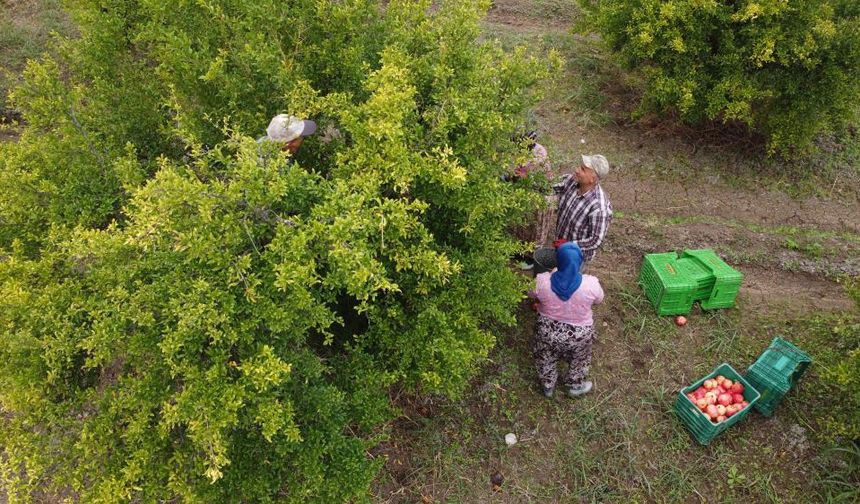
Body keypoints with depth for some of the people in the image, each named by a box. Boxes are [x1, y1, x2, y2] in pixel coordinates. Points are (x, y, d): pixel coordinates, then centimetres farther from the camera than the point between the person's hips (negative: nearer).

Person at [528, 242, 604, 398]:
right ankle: (574, 387, 54)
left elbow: (531, 294, -2)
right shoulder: (591, 283, -27)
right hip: (579, 333, 0)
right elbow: (599, 300, -5)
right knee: (578, 361, 31)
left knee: (546, 360, 30)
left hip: (548, 330, 1)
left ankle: (548, 387, 52)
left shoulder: (542, 281, -26)